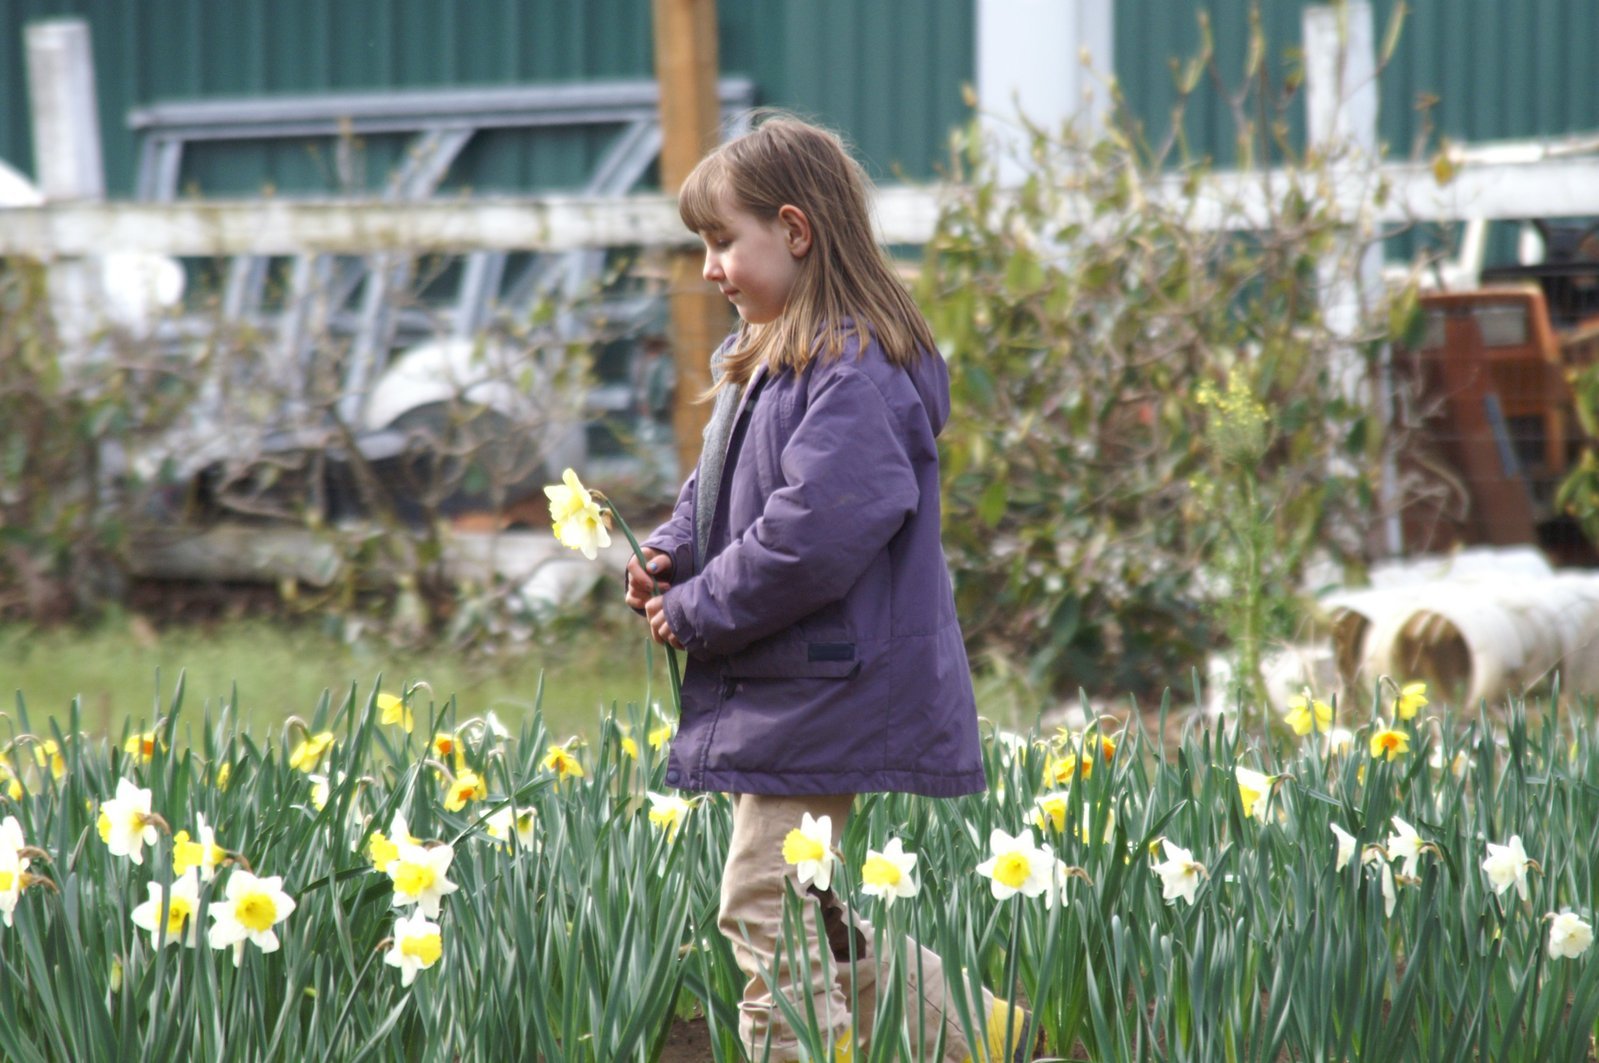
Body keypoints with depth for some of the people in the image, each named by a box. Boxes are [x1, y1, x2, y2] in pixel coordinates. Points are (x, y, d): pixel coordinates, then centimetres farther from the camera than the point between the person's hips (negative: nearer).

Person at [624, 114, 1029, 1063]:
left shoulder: (855, 370, -18)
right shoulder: (767, 360, 15)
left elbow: (818, 531, -27)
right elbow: (719, 495, 26)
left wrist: (697, 611, -17)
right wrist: (670, 558, 4)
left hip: (823, 691, -11)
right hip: (773, 690, 11)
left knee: (767, 917, -9)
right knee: (805, 923, 15)